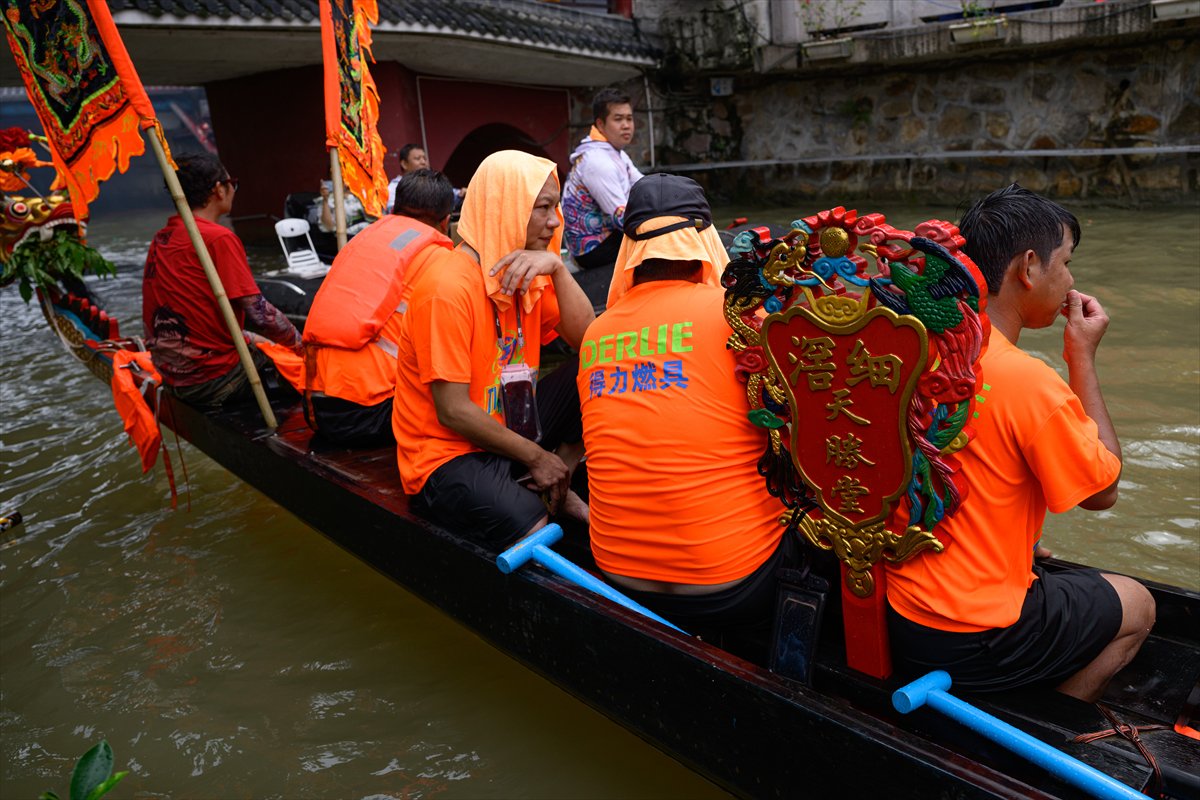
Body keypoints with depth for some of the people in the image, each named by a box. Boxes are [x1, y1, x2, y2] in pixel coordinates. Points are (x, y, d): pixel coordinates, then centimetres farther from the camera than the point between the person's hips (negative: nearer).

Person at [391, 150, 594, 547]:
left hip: (509, 429, 8)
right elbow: (453, 412, -22)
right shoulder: (449, 289, -22)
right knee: (533, 527, -32)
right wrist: (535, 456, -13)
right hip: (447, 454, -8)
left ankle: (559, 490, 3)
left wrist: (557, 269, -17)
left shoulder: (529, 274, 3)